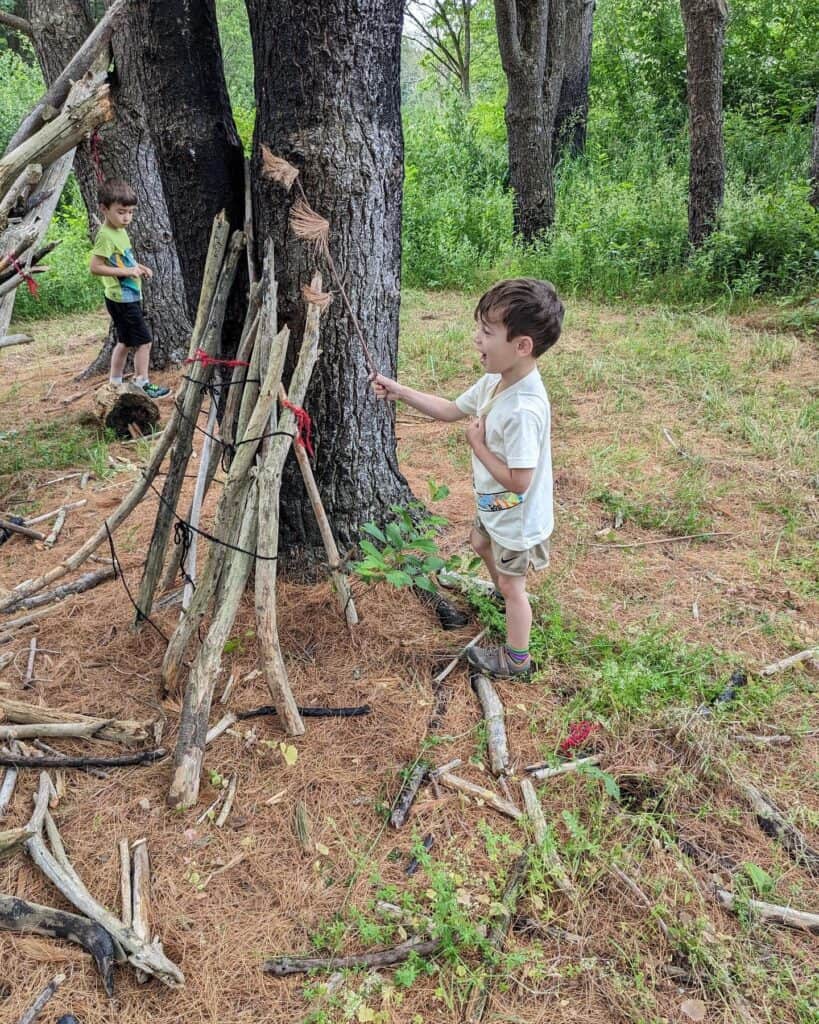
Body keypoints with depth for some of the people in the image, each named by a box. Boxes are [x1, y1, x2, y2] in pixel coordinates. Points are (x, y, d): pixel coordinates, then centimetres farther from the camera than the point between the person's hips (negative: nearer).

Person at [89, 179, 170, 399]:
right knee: (144, 340, -5)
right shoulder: (105, 235, -17)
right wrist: (126, 272, -25)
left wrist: (137, 266, 7)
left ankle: (115, 384, 25)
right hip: (122, 299, -10)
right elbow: (95, 267, -21)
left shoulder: (121, 231, 11)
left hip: (128, 297, 10)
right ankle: (142, 384, 3)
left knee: (125, 341, 16)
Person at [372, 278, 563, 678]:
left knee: (512, 585, 11)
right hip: (494, 505, 9)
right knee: (481, 543, 34)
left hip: (516, 517, -9)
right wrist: (400, 392, -1)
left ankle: (515, 659, 34)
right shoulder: (494, 381, -9)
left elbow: (517, 481, -35)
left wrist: (477, 443, -23)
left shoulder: (524, 410, -38)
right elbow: (451, 410, 6)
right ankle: (503, 595, 63)